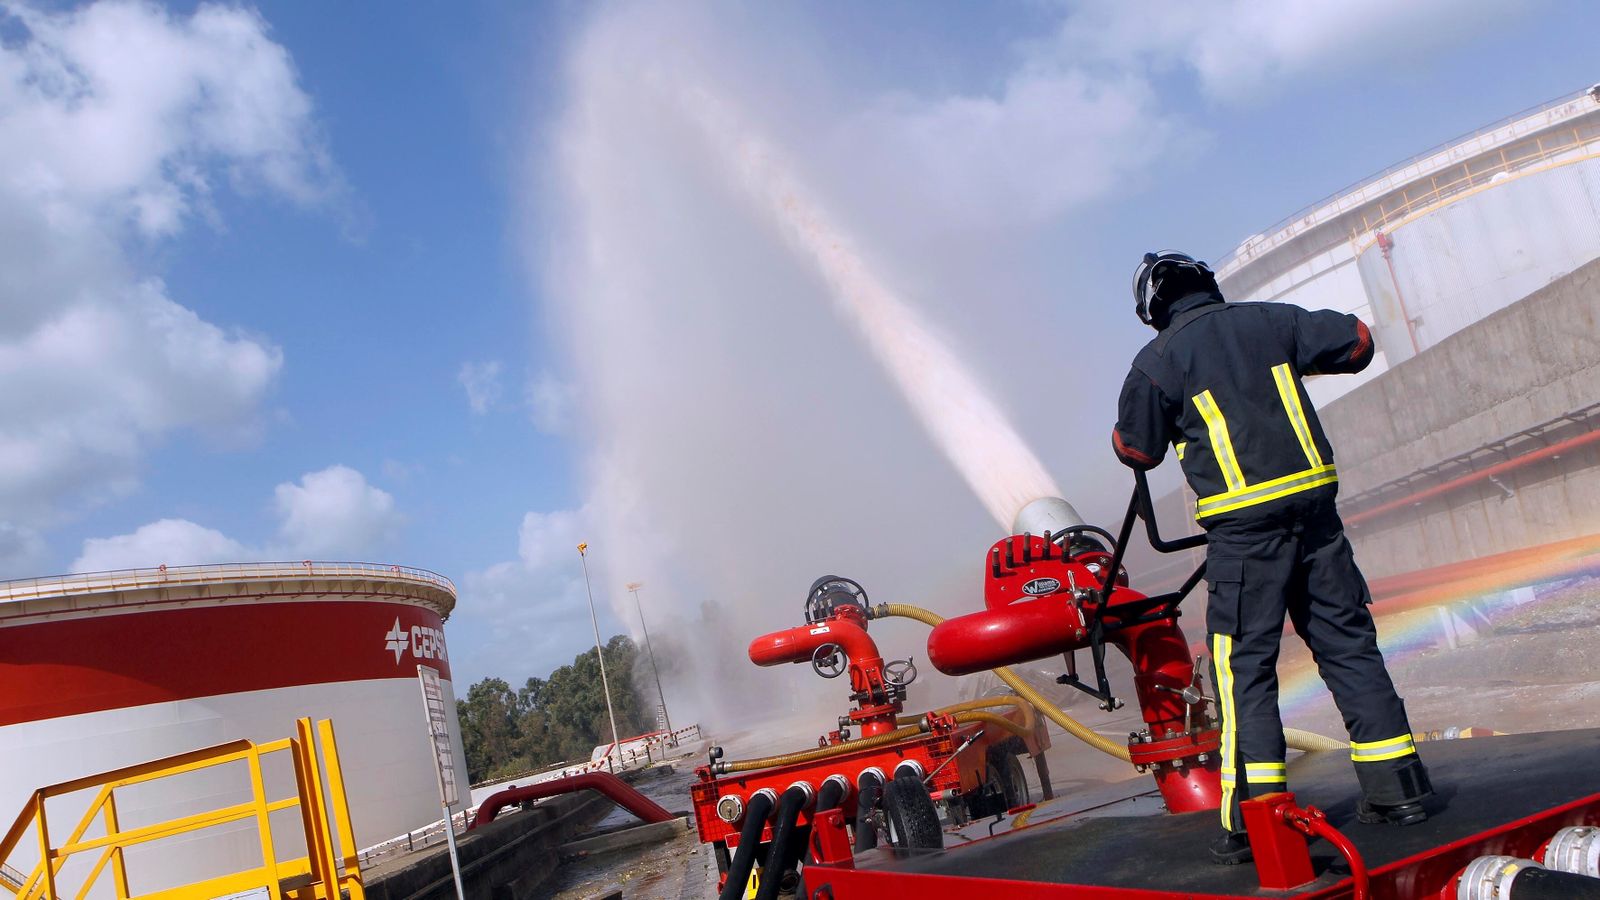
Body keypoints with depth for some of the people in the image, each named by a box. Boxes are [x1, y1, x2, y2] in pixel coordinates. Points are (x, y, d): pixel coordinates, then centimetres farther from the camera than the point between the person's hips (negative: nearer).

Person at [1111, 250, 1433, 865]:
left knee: (1244, 666, 1)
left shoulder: (1159, 360, -1)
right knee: (1348, 645, 13)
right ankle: (1398, 788, 18)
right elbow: (1356, 341, 18)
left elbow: (1136, 450, 5)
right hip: (1315, 510, 4)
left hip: (1243, 526, -4)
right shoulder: (1270, 320, 10)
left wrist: (1143, 408, 25)